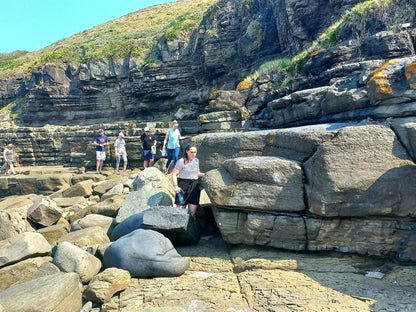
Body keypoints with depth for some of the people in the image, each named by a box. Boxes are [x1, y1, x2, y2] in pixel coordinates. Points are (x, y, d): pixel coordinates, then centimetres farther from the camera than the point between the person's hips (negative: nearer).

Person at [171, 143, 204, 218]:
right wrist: (176, 186, -21)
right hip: (183, 187, -5)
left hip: (194, 187, 5)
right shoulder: (181, 161, -8)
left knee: (193, 212, 4)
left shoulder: (196, 160, 11)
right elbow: (174, 174, -10)